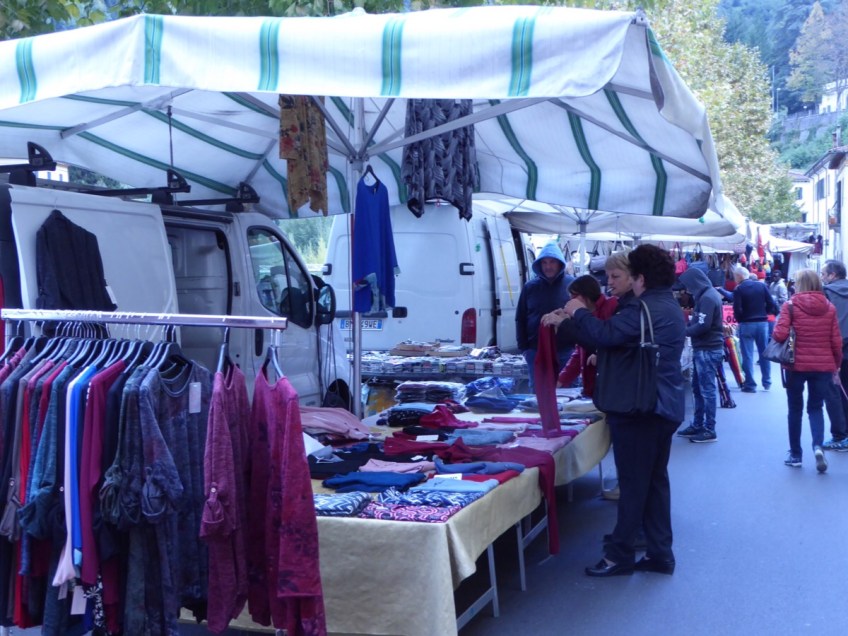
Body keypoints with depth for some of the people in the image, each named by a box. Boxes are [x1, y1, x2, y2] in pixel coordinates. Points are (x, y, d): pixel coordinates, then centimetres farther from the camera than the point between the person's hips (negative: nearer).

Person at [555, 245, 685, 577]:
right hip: (665, 406, 10)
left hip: (639, 409, -10)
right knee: (656, 480, 13)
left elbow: (605, 334, -28)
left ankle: (620, 555, 9)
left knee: (633, 483, -1)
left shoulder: (645, 308, -19)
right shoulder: (669, 307, 15)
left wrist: (578, 313, -11)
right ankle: (659, 554, 19)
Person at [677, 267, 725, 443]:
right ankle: (697, 425, 24)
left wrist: (683, 331, -11)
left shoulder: (707, 298, -18)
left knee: (707, 389, -4)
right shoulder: (707, 295, 14)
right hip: (704, 349, 10)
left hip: (708, 350, -10)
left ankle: (709, 430, 1)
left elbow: (703, 326, -22)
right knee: (698, 388, 15)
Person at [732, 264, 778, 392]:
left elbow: (737, 309, -15)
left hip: (746, 324, -4)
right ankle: (767, 382, 21)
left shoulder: (738, 289, -8)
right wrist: (763, 313, 13)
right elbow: (771, 304, 0)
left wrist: (739, 320, 3)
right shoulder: (762, 285, 4)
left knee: (747, 355, 0)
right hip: (762, 322, 4)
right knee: (764, 352, 14)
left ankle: (750, 385, 0)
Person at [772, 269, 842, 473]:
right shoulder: (829, 308, 1)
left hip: (796, 365, -2)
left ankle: (795, 454, 19)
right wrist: (836, 365, 14)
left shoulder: (791, 306, -8)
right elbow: (836, 342, 2)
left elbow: (780, 334, -17)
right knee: (816, 408, 14)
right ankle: (818, 445, -10)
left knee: (795, 409, 13)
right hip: (823, 366, 2)